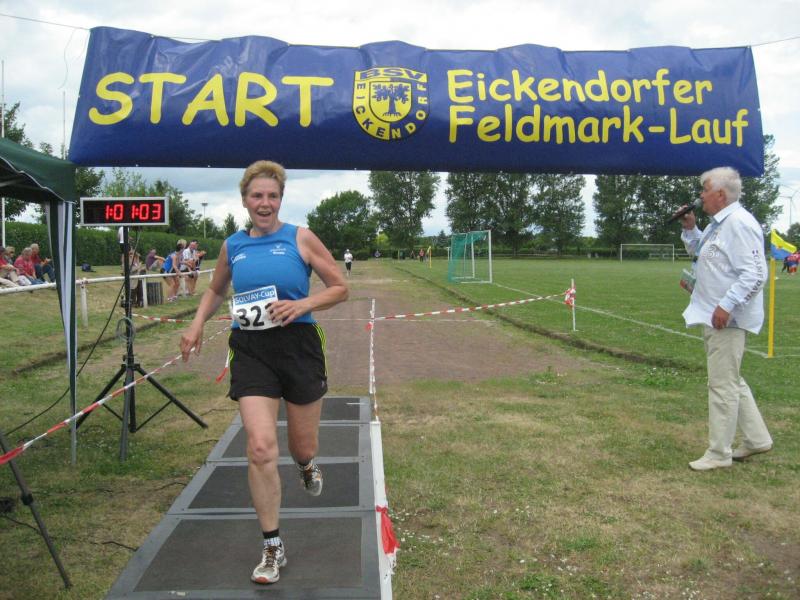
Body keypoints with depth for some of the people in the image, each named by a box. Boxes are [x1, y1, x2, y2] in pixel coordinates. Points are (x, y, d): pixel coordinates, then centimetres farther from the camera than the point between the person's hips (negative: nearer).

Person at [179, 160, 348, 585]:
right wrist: (197, 325, 9)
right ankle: (272, 548, 6)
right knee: (260, 448, -11)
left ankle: (306, 463, 54)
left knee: (302, 446, 11)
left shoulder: (300, 238, -2)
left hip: (298, 345, -1)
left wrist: (302, 304, -16)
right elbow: (215, 291, 25)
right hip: (250, 350, 2)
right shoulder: (232, 246, 8)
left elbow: (340, 288, 0)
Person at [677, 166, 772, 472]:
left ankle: (718, 453, 8)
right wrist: (690, 228, 13)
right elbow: (699, 251, 30)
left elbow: (754, 275, -24)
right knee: (732, 381, 19)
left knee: (722, 384, -2)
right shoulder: (719, 223, 14)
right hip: (714, 316, 11)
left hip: (726, 318, -11)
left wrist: (726, 305, -27)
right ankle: (757, 439, 32)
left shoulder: (739, 223, -18)